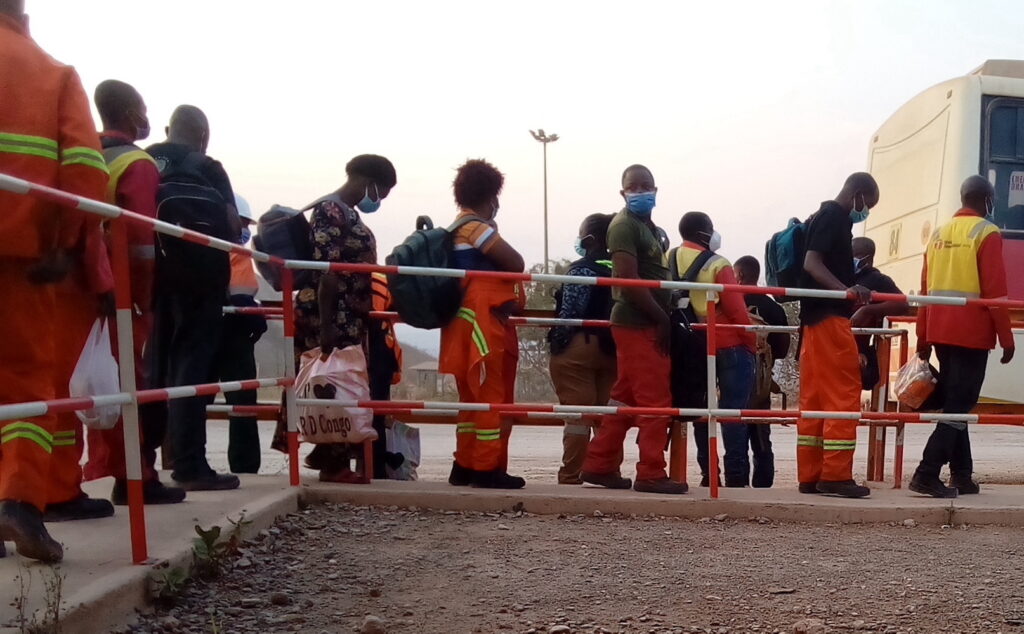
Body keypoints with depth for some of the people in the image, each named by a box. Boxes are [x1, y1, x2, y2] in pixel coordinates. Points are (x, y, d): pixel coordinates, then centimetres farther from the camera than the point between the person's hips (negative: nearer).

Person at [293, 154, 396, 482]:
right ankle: (334, 462, 4)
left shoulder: (348, 214, 18)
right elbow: (325, 273, -20)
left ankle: (327, 454, 21)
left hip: (349, 317, 10)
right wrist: (325, 326, -24)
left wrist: (363, 317, 24)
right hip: (332, 317, -10)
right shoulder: (330, 211, -12)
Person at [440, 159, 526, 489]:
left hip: (474, 321, 10)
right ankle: (487, 468, -1)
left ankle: (465, 466, 18)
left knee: (474, 395, 13)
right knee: (489, 395, -6)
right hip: (484, 321, -10)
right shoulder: (475, 226, -11)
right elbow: (516, 263, -13)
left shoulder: (462, 227, 20)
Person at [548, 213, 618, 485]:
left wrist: (556, 341, -5)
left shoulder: (581, 269, -9)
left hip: (579, 347, -6)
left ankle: (570, 476, 0)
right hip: (610, 348, 6)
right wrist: (611, 338, 15)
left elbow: (570, 313, -14)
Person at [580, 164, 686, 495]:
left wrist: (662, 319, 8)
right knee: (656, 401, -6)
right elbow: (629, 281, -18)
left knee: (624, 399, 12)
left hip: (644, 325, 9)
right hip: (637, 325, -9)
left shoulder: (648, 227, 21)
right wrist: (663, 319, -15)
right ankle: (651, 474, 0)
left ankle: (598, 466, 19)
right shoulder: (624, 225, -8)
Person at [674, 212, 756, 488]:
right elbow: (736, 310, -12)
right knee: (733, 411, -3)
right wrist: (752, 342, -2)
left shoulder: (669, 260, 6)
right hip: (730, 345, -5)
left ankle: (708, 473, 11)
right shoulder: (717, 265, -10)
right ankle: (736, 475, -5)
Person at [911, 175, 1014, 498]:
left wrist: (922, 338, 16)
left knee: (952, 401, 13)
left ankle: (961, 475, 17)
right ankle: (927, 474, -14)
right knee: (960, 404, -6)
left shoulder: (939, 233, 14)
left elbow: (925, 288, 13)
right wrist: (1006, 338, -5)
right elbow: (994, 291, -11)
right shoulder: (986, 233, -5)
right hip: (971, 332, -7)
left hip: (940, 331, 7)